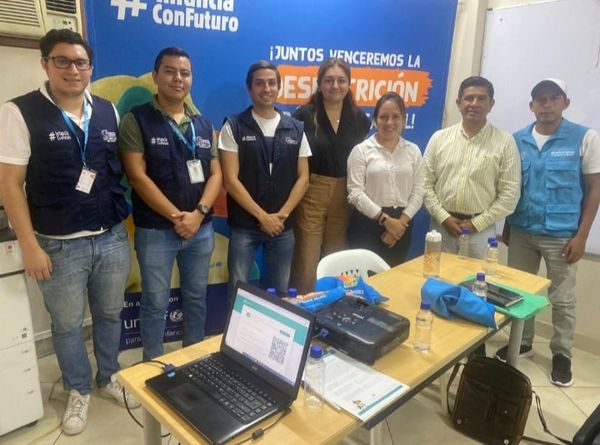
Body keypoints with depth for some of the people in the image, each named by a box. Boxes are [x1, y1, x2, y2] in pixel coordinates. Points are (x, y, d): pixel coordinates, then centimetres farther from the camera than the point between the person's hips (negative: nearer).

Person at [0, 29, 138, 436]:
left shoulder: (108, 111, 5)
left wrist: (123, 224, 7)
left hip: (113, 238, 4)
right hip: (60, 246, -3)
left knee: (110, 314, 18)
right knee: (67, 324, 13)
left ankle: (110, 377, 40)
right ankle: (79, 391, 35)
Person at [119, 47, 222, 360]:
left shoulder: (204, 126, 9)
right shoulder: (137, 120, -4)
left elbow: (215, 174, 4)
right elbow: (138, 176, -12)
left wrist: (199, 213, -12)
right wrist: (176, 216, -15)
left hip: (201, 228, 4)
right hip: (155, 230, -4)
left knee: (196, 297, 16)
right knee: (155, 303, 7)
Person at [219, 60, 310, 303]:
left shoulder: (296, 129, 6)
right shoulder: (234, 127, -3)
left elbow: (303, 178, 5)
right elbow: (230, 180, -8)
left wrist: (282, 214, -7)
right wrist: (262, 216, -12)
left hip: (283, 226, 3)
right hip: (243, 226, -2)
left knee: (281, 291, 13)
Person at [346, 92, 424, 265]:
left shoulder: (413, 151, 8)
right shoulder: (361, 150, -3)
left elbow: (418, 192, 5)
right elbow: (355, 192, -10)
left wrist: (401, 221, -7)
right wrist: (385, 219, -12)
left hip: (400, 225, 4)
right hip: (367, 224, -3)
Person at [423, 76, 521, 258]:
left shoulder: (505, 142, -1)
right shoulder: (439, 138, 4)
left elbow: (510, 193, -4)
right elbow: (426, 183, 2)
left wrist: (477, 223, -9)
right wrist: (443, 217, -7)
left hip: (481, 229, -1)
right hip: (441, 225, 2)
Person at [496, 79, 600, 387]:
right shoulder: (517, 140, 2)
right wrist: (506, 226, 11)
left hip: (561, 235, -3)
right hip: (521, 231, 3)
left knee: (562, 299, 9)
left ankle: (562, 354, 28)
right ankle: (522, 342, 34)